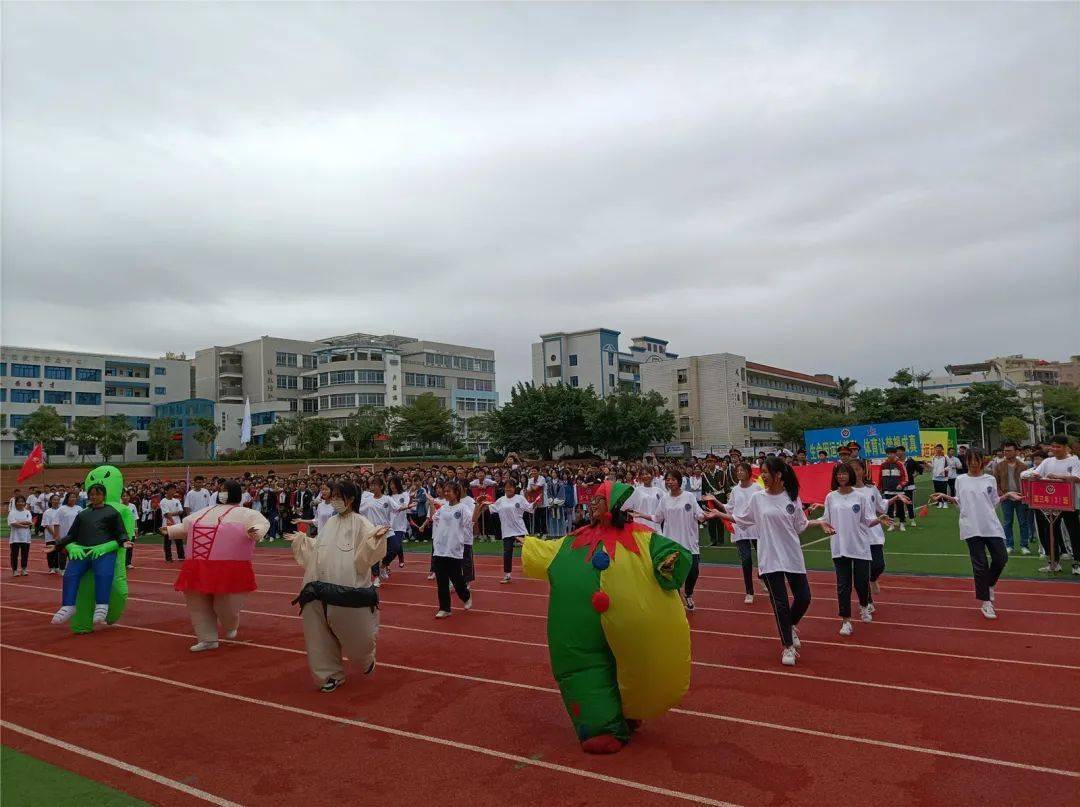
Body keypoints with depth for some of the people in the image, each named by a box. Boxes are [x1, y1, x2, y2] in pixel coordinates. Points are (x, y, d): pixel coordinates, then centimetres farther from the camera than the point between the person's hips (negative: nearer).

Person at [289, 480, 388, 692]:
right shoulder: (330, 523, 10)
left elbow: (366, 553, -18)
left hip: (350, 589, -6)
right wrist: (301, 540, 19)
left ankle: (366, 659, 38)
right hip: (323, 589, 6)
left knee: (355, 631, 6)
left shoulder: (360, 523, -9)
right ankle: (332, 674, 25)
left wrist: (376, 538, -35)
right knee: (321, 634, 8)